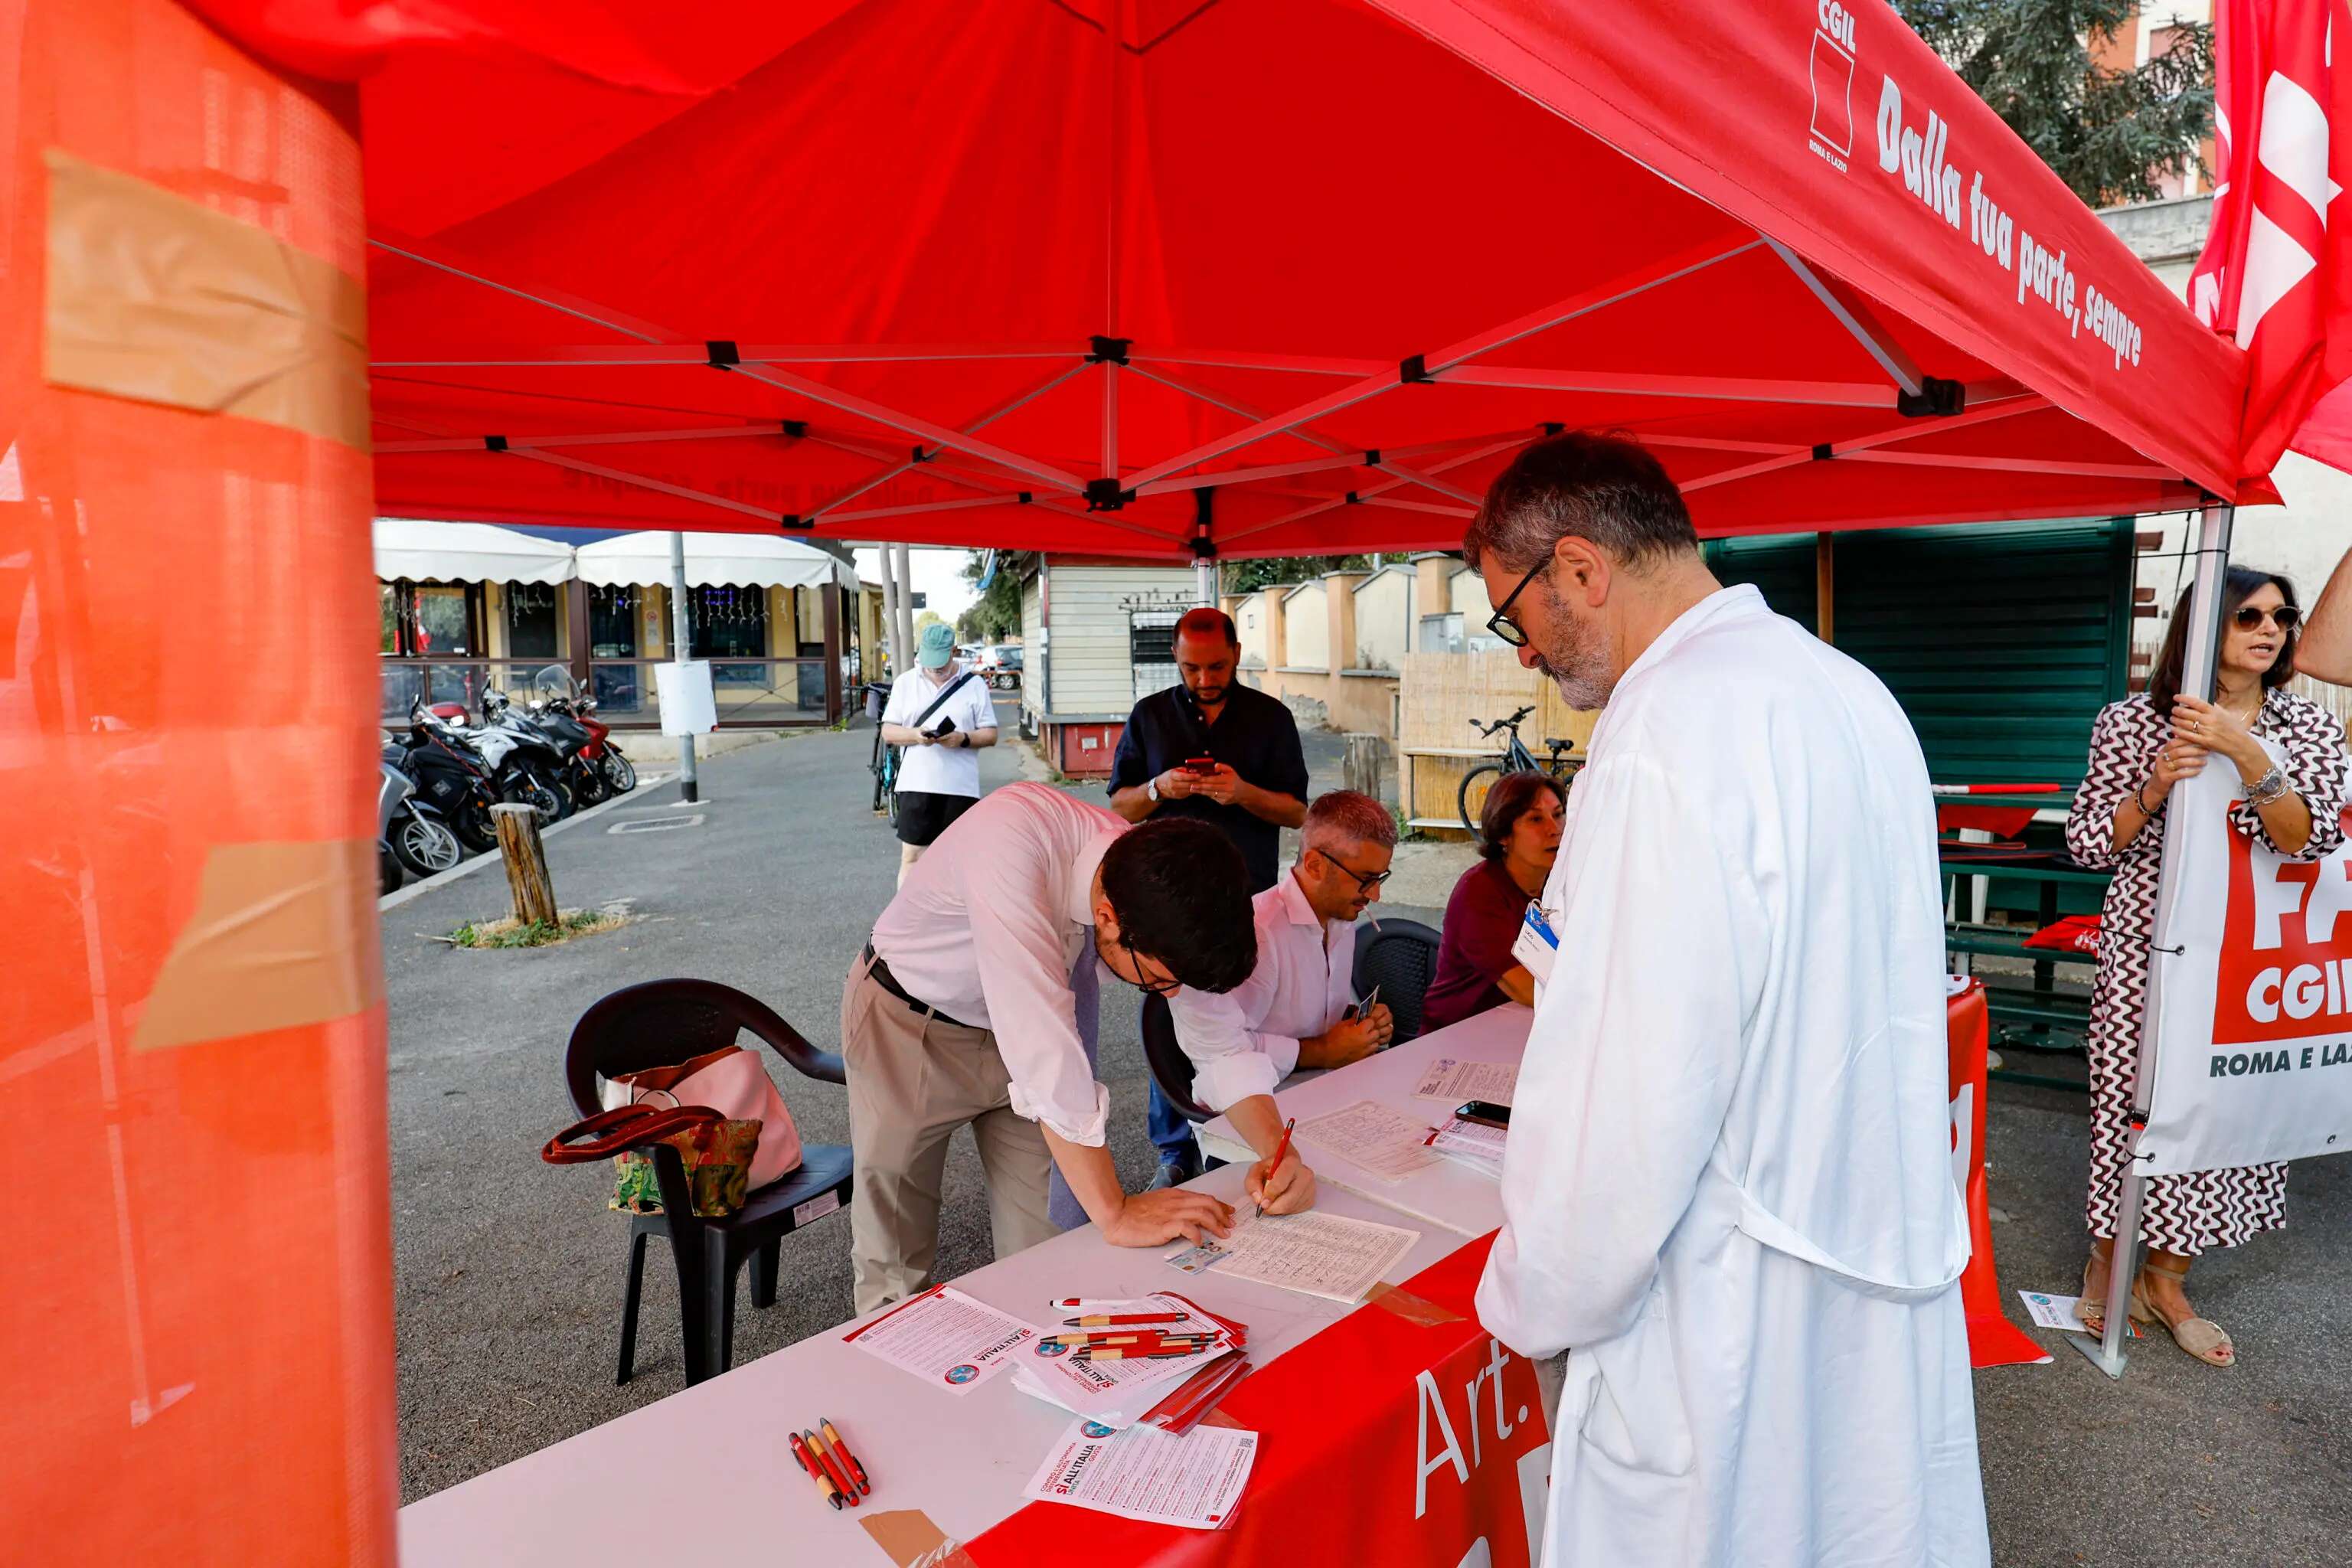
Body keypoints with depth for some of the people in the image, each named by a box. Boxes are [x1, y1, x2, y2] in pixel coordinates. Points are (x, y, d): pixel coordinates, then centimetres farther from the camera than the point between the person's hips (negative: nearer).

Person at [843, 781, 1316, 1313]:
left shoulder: (1162, 890, -21)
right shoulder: (1008, 838, -39)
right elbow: (1038, 1034, -42)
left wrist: (1276, 1150, -24)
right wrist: (1115, 1212, -37)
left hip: (1026, 1028, 4)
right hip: (906, 1024, -4)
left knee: (1042, 1246, 5)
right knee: (894, 1254, 5)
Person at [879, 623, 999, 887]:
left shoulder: (974, 684, 4)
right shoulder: (905, 682, 8)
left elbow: (990, 734, 5)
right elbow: (888, 731, 8)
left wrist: (963, 739, -15)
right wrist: (915, 735, -13)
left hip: (960, 786, 0)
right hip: (916, 785, 1)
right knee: (911, 856, 1)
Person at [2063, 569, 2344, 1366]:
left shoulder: (2309, 726, 4)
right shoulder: (2130, 723, -4)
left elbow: (2313, 839, -10)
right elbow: (2087, 844, -2)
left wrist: (2246, 754, -21)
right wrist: (2151, 791, -18)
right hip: (2146, 948, -3)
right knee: (2130, 1102, 2)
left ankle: (2165, 1277, 26)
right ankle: (2108, 1259, 22)